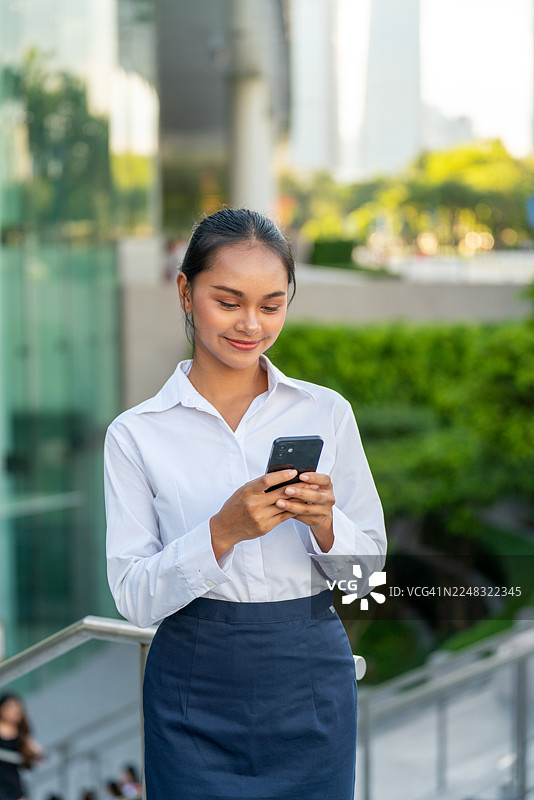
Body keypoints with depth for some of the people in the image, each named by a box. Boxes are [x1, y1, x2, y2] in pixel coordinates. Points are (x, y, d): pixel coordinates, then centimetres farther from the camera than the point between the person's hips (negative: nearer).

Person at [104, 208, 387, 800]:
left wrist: (324, 525, -15)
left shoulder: (327, 412, 2)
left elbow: (370, 562, 6)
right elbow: (133, 596, -7)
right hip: (195, 685, -1)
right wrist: (223, 531, -21)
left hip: (310, 683, 2)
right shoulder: (136, 434, -3)